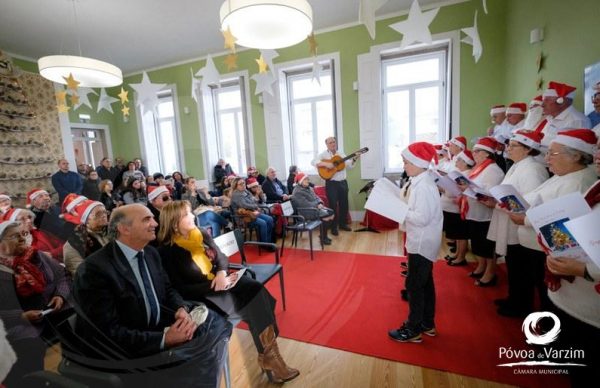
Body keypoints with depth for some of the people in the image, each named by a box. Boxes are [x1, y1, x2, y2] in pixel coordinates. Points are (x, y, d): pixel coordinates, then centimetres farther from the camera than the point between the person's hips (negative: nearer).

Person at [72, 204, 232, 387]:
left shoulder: (150, 253, 2)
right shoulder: (94, 269, -21)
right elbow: (109, 333, -21)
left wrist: (182, 309, -12)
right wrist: (164, 339, -26)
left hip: (158, 327, 7)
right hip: (128, 350, -7)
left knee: (214, 325, -8)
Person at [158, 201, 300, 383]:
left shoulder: (202, 234, 8)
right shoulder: (167, 252, -11)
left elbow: (222, 257, 11)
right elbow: (181, 290, -15)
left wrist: (222, 273, -11)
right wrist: (214, 286, -22)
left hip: (222, 282, 6)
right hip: (202, 296, -6)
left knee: (256, 289, -20)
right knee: (254, 306, -20)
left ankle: (268, 354, -14)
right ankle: (268, 356, -3)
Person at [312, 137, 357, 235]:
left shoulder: (341, 155, 14)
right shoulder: (323, 154, -2)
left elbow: (349, 166, 12)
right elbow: (314, 162, -17)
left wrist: (354, 159, -5)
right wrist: (326, 164, -26)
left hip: (343, 182, 5)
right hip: (331, 183, -5)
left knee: (344, 204, 11)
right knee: (333, 205, -3)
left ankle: (343, 224, 27)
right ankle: (334, 227, 9)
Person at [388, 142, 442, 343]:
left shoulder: (423, 186, -23)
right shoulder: (422, 182, 8)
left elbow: (422, 218, -28)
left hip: (421, 243, -10)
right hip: (423, 242, 10)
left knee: (414, 285, 2)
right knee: (425, 282, 19)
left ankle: (413, 329, 17)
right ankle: (427, 323, 35)